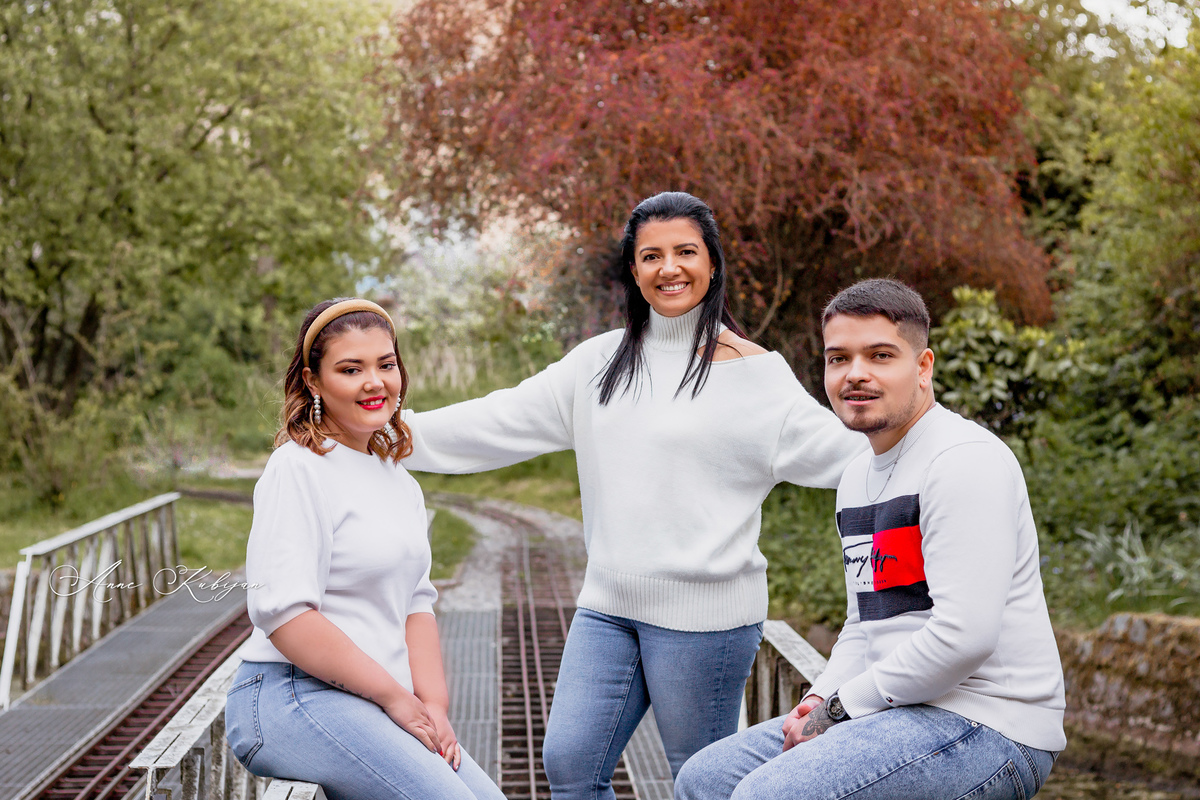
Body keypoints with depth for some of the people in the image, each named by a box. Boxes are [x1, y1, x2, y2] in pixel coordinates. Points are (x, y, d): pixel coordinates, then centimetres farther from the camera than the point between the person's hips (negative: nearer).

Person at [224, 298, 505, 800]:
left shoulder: (398, 480, 17)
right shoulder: (298, 469, -10)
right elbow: (282, 611, -18)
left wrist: (433, 702, 0)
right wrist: (395, 696, -14)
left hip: (376, 704, 8)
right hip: (292, 697, -8)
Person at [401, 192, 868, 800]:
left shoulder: (751, 370, -4)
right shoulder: (601, 361, 10)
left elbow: (833, 447, -9)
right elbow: (500, 421, 13)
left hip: (704, 611, -5)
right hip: (608, 606, 5)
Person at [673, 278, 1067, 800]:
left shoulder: (965, 461, -15)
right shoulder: (858, 477, 17)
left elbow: (964, 636, -24)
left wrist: (840, 708, -14)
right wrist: (819, 701, 3)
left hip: (989, 731, -9)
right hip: (902, 712, 10)